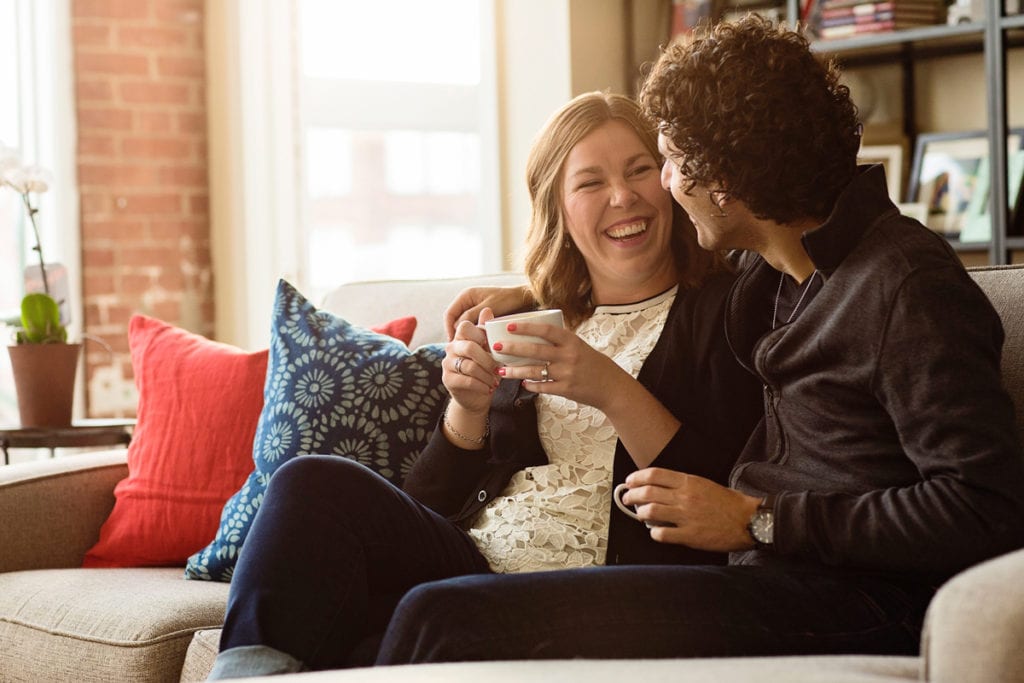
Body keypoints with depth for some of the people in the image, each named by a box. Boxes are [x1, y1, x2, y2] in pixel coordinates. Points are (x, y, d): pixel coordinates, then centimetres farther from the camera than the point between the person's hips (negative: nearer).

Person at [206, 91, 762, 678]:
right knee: (316, 483, -22)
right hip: (472, 559, 6)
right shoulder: (540, 326, 21)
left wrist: (614, 393, -17)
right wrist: (469, 410, -4)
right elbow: (432, 501, 16)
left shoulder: (722, 310, 6)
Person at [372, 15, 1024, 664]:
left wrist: (756, 521, -15)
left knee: (443, 618, -18)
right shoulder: (773, 272, 15)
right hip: (763, 577, 9)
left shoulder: (909, 289, -12)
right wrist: (534, 295, 34)